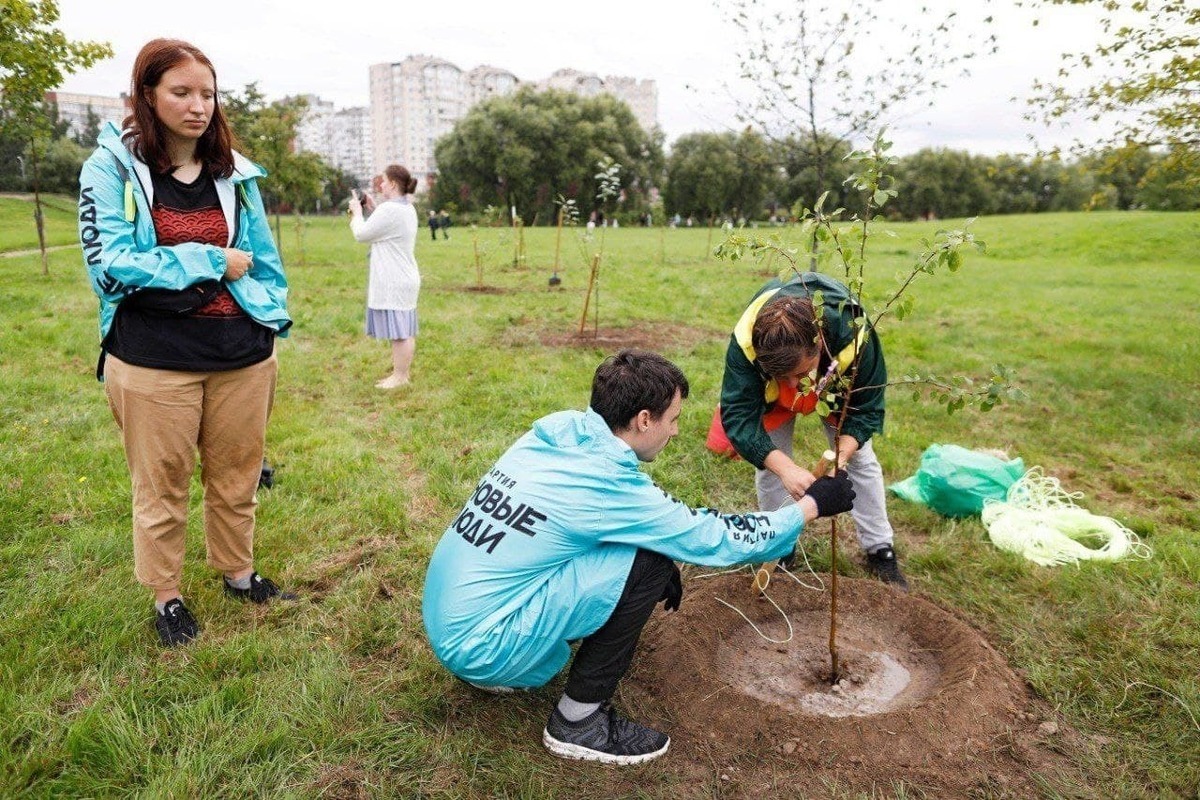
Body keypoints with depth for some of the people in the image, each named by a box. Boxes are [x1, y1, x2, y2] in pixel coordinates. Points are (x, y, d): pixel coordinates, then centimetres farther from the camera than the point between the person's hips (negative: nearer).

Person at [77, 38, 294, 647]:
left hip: (242, 357, 3)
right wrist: (209, 262, -12)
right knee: (161, 488, 10)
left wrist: (270, 328, 6)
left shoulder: (234, 171, 7)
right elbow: (110, 265, -11)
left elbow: (264, 260, 13)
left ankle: (238, 573, 36)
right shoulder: (111, 168, -3)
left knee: (236, 477, 15)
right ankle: (166, 597, 29)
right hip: (154, 362, -3)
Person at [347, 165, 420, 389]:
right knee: (404, 330, 13)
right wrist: (372, 209, 16)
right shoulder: (407, 209, 14)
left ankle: (400, 377, 0)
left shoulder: (389, 209, -18)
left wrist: (357, 212, 6)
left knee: (398, 331, -5)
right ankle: (401, 373, 20)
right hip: (403, 278, 10)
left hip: (393, 281, -10)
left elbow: (362, 234, -10)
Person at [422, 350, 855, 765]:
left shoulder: (554, 436, 0)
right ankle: (577, 722, 1)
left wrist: (662, 559, 17)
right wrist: (813, 504, 3)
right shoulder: (607, 485, -20)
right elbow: (719, 539, -9)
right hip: (480, 646, -8)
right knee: (648, 565, -13)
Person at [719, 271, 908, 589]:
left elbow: (866, 409, -28)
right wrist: (785, 467, -55)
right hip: (773, 394, 0)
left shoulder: (854, 336, -43)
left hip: (837, 387, 1)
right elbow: (738, 414, -43)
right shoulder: (746, 340, -45)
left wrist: (841, 453, -46)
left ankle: (880, 550, 21)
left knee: (861, 459, 4)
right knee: (769, 463, -4)